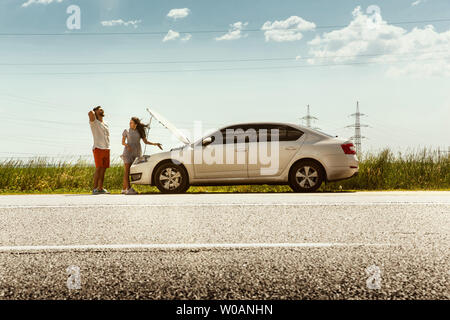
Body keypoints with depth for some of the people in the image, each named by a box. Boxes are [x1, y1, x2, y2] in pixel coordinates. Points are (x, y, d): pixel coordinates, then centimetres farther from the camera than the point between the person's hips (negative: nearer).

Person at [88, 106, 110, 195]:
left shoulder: (106, 124, 20)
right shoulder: (94, 122, -1)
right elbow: (90, 113, -21)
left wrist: (107, 147, 15)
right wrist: (93, 112, 2)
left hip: (106, 149, 6)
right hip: (98, 148, -6)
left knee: (103, 170, 4)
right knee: (98, 169, -11)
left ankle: (100, 188, 7)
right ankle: (95, 188, -10)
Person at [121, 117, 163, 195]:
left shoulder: (140, 132, 11)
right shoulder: (126, 131, 5)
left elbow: (145, 141, 12)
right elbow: (123, 142, 5)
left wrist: (154, 144, -2)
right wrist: (127, 145, -16)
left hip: (136, 153, 2)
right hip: (128, 152, -2)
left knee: (131, 171, -2)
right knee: (127, 171, -10)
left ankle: (124, 189, 2)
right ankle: (129, 189, -15)